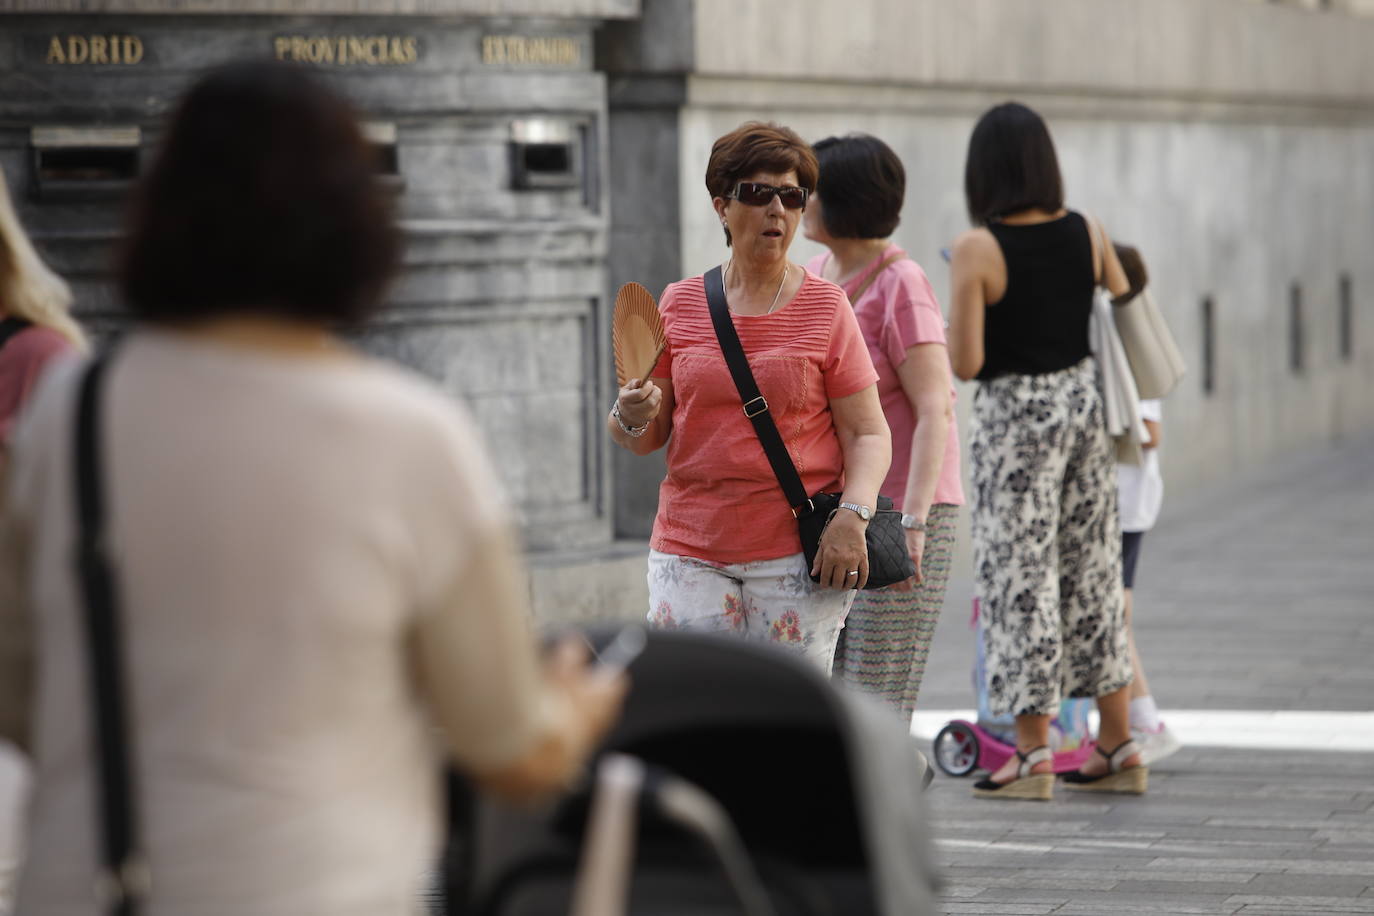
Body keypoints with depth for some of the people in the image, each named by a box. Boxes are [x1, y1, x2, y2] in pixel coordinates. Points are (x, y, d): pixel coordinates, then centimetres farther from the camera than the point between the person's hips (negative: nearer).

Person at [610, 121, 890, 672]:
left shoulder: (826, 307, 3)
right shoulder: (680, 304, 9)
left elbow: (868, 433, 1)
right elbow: (646, 439, 11)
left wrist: (852, 516, -16)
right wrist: (631, 418, -12)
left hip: (798, 552, -2)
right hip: (689, 550, 2)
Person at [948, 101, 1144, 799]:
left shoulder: (976, 251, -15)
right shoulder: (1087, 235, 0)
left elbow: (966, 363, -16)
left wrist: (947, 327, 3)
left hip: (1015, 415, -5)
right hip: (1084, 401, 5)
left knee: (1020, 576, 2)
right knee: (1093, 570, 13)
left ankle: (1033, 755, 4)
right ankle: (1118, 748, 18)